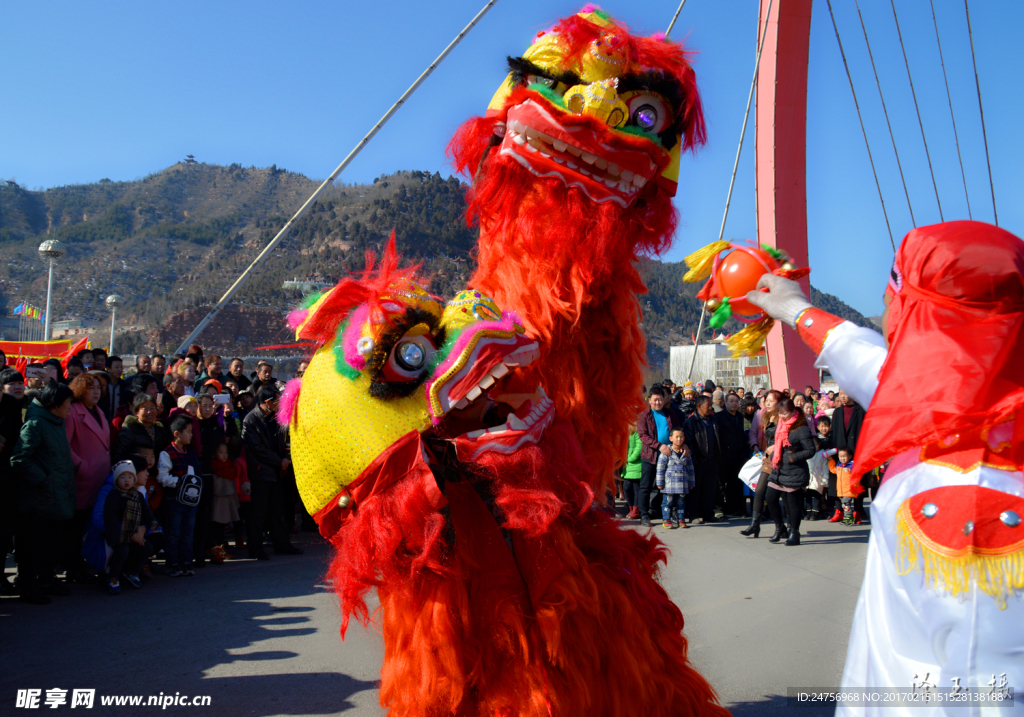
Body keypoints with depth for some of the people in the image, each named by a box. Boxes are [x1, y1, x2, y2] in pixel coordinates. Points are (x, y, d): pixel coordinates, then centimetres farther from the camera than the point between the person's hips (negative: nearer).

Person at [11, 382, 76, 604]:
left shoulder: (57, 423, 13)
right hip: (38, 500, -9)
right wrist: (42, 480, -17)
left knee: (54, 541, 17)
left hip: (58, 498, 9)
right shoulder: (35, 423, -15)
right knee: (32, 544, 2)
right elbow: (19, 460, -20)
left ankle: (47, 580, 31)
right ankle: (28, 588, 13)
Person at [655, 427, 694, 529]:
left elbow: (690, 469, 15)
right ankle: (666, 520, 8)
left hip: (682, 484, 4)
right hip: (669, 484, -4)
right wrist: (660, 482, -7)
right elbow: (660, 468, -5)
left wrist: (691, 483, 15)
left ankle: (681, 519, 18)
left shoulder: (686, 453, 8)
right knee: (668, 501, 0)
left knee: (681, 501, 9)